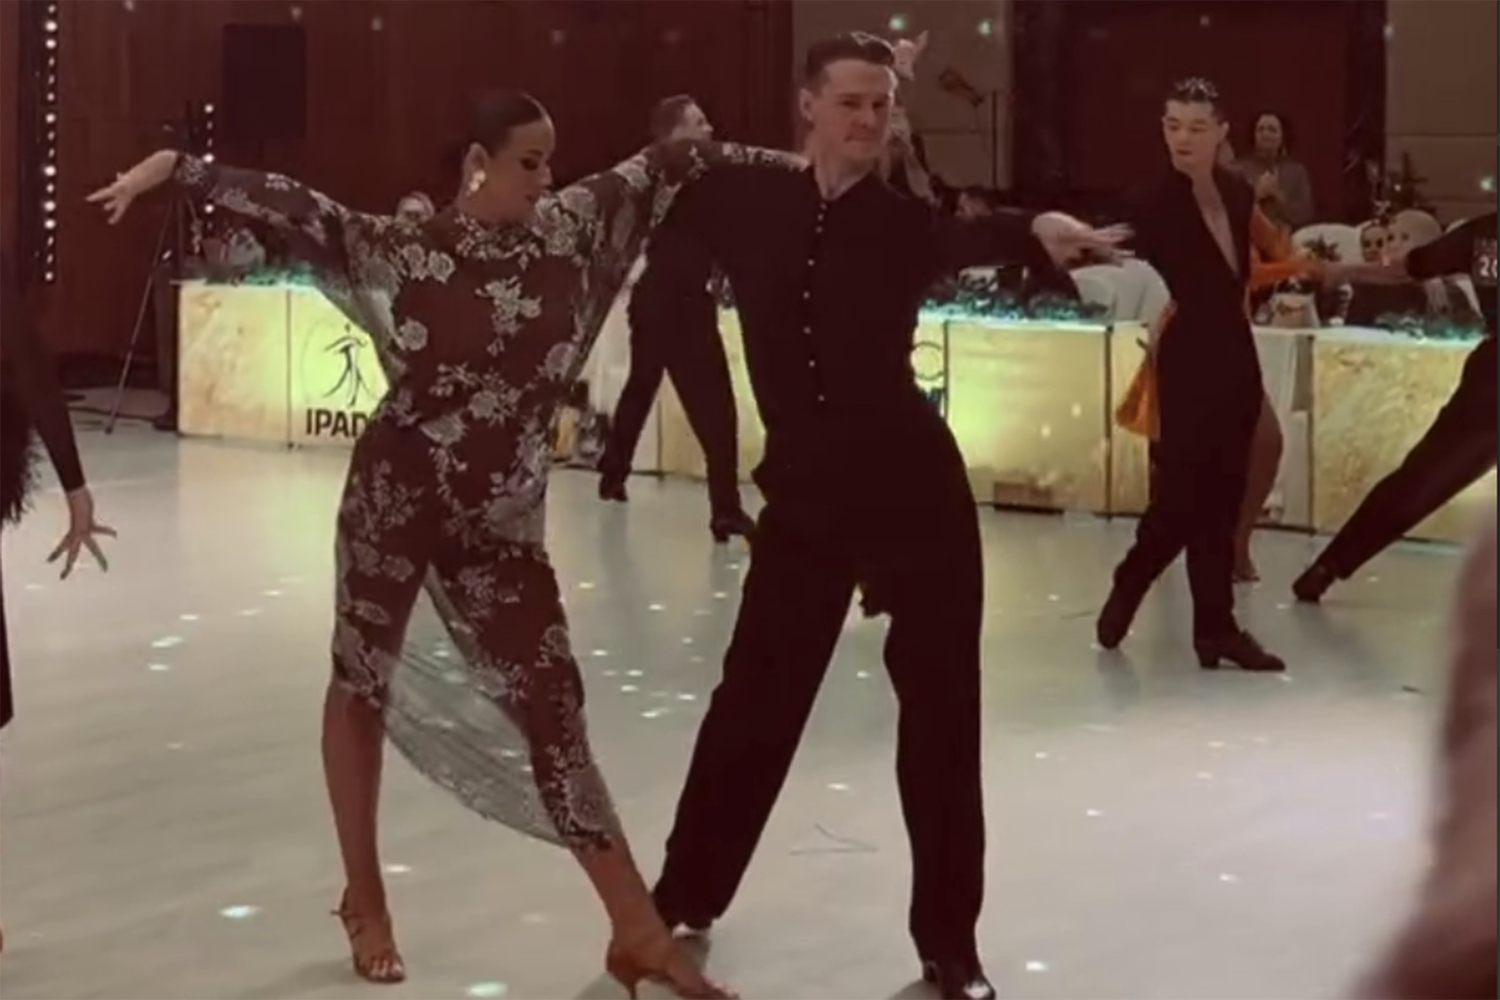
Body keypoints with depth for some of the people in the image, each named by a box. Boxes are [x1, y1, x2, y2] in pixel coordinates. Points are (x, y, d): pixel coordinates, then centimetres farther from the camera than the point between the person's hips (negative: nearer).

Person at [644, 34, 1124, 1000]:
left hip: (916, 486, -1)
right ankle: (685, 901, 31)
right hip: (807, 493, 1)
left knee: (942, 711, 3)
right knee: (756, 700, 11)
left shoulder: (903, 221, -7)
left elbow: (964, 240, -31)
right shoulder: (747, 204, -2)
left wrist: (1037, 227, -50)